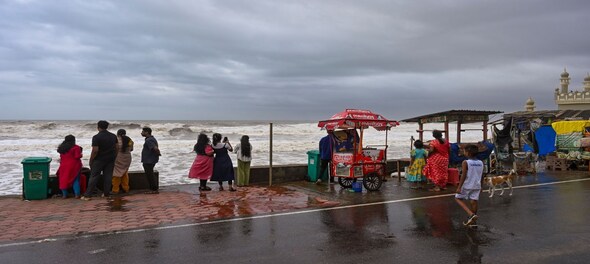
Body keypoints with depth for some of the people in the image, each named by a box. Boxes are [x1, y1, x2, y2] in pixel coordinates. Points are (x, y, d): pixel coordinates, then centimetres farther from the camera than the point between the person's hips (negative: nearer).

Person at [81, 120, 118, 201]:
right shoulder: (113, 136, 5)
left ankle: (87, 195, 3)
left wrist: (91, 160, -6)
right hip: (110, 159, 4)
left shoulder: (96, 137, -13)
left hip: (99, 159, -4)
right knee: (108, 176, 9)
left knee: (94, 177, 1)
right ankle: (106, 194, 12)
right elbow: (116, 148, 7)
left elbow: (95, 151, -17)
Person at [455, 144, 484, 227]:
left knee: (458, 198, 10)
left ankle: (471, 214, -5)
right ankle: (472, 221, 16)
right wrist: (480, 186, 22)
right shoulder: (481, 163, 5)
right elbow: (482, 176, 11)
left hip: (467, 186, -5)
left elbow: (463, 176, -17)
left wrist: (459, 187, -13)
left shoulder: (465, 162, -14)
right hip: (477, 186, 5)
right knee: (473, 202, 9)